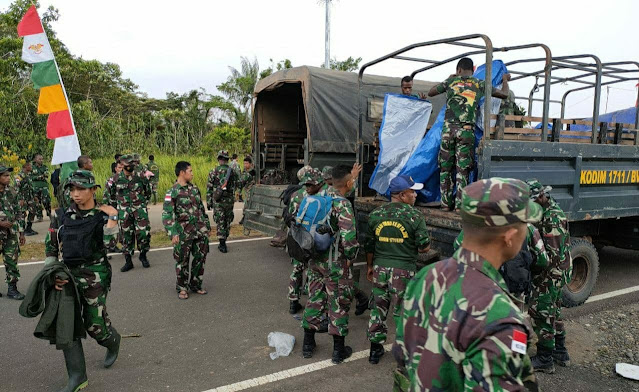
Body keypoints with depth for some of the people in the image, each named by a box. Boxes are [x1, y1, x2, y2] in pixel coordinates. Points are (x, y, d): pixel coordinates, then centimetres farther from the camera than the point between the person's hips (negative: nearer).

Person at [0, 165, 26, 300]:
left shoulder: (12, 193, 5)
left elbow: (19, 213, 11)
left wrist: (21, 232, 9)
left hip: (11, 234, 3)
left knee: (12, 262, 5)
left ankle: (12, 288, 13)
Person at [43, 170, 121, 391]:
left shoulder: (102, 216, -6)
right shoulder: (62, 215, 3)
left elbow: (108, 242, -21)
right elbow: (51, 246, 9)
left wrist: (112, 217, -27)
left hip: (95, 275, -4)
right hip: (68, 274, 4)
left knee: (94, 324, 3)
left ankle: (113, 341, 38)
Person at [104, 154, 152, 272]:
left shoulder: (140, 177, -2)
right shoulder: (117, 179, -1)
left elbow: (148, 192, 13)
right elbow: (111, 195, 15)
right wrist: (118, 206, 16)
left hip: (140, 210, -1)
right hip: (124, 212, 1)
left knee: (144, 233, -7)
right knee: (127, 235, 6)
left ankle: (143, 255, 16)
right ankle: (128, 261, 15)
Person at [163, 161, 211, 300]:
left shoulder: (195, 189, 11)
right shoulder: (172, 192, -8)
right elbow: (167, 214, -11)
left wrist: (207, 225, 17)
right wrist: (173, 233, -18)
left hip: (200, 231, 5)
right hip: (184, 233, -5)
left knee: (200, 258, 10)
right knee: (182, 262, 6)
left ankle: (195, 284, 26)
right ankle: (182, 288, 22)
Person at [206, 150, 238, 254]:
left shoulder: (213, 172, -5)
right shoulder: (233, 172, 3)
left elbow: (209, 189, -4)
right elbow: (235, 187, 10)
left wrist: (208, 202, 3)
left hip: (218, 202, -2)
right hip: (229, 201, 3)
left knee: (220, 223, 3)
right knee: (227, 222, 15)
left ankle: (222, 245, 2)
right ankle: (223, 243, 25)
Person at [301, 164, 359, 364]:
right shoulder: (343, 205, -19)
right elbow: (348, 236, -28)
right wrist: (350, 257, -12)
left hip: (315, 259, 7)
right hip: (336, 263, -6)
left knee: (314, 300, 17)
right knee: (339, 304, 8)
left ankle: (308, 344, 30)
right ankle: (339, 350, 20)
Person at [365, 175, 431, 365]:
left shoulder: (376, 213, 2)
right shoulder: (414, 215, -11)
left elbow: (369, 244, 8)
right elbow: (425, 247, -9)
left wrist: (369, 266, 19)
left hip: (379, 268, 4)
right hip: (403, 270, -4)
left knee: (378, 307, 15)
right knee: (402, 310, 9)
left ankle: (375, 349, 25)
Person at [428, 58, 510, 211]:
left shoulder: (451, 81, 13)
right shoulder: (480, 84, 13)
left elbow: (431, 92, 26)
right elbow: (504, 94, 20)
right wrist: (505, 80, 41)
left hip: (448, 128, 1)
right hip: (467, 130, 0)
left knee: (445, 167, 8)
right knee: (463, 169, 2)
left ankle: (446, 203, 9)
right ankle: (459, 204, 1)